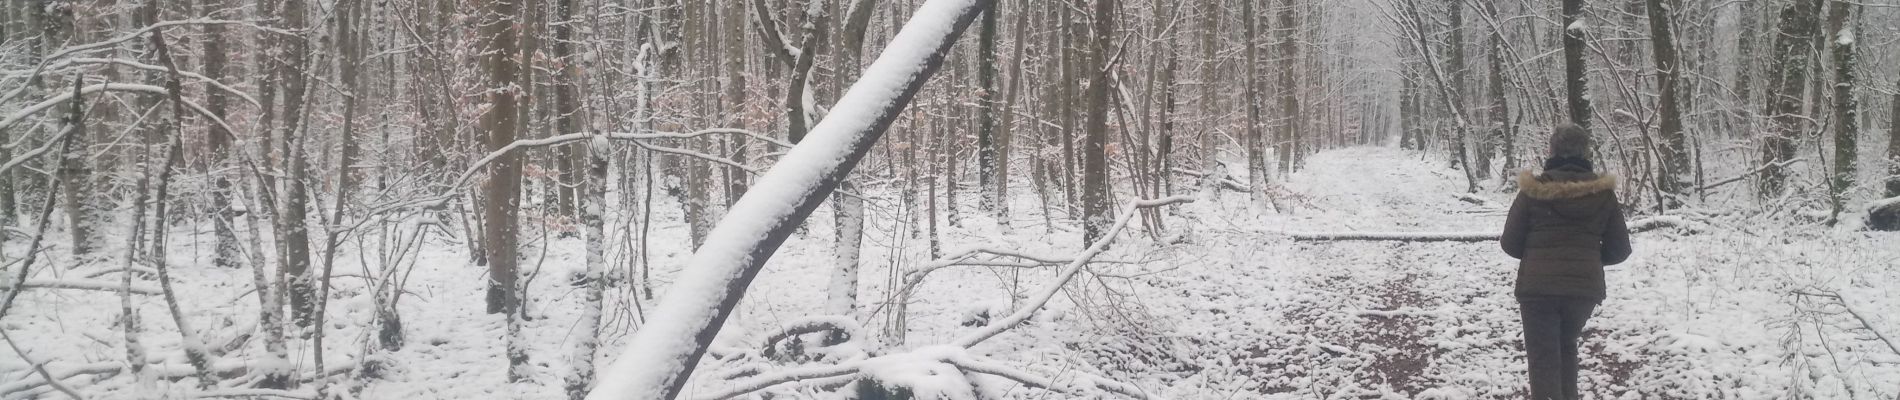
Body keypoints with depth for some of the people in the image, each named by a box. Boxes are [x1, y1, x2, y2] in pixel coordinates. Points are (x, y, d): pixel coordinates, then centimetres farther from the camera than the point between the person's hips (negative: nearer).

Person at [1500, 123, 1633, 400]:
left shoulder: (1533, 190, -6)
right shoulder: (1603, 192, 0)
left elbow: (1510, 244, -1)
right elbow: (1619, 249, 5)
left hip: (1538, 288, -3)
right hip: (1585, 287, 3)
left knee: (1544, 359, -1)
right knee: (1566, 347, 26)